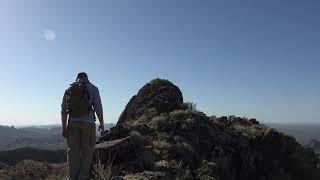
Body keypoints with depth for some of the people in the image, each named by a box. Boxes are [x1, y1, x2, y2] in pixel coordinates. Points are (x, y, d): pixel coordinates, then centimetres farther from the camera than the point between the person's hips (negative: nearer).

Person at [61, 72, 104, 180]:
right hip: (88, 123, -3)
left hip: (72, 123, 3)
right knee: (86, 151, 4)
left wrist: (64, 128, 10)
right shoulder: (93, 88, 1)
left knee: (73, 151, 7)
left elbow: (63, 110, 7)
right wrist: (102, 123, 4)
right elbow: (98, 107, -6)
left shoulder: (68, 90, 11)